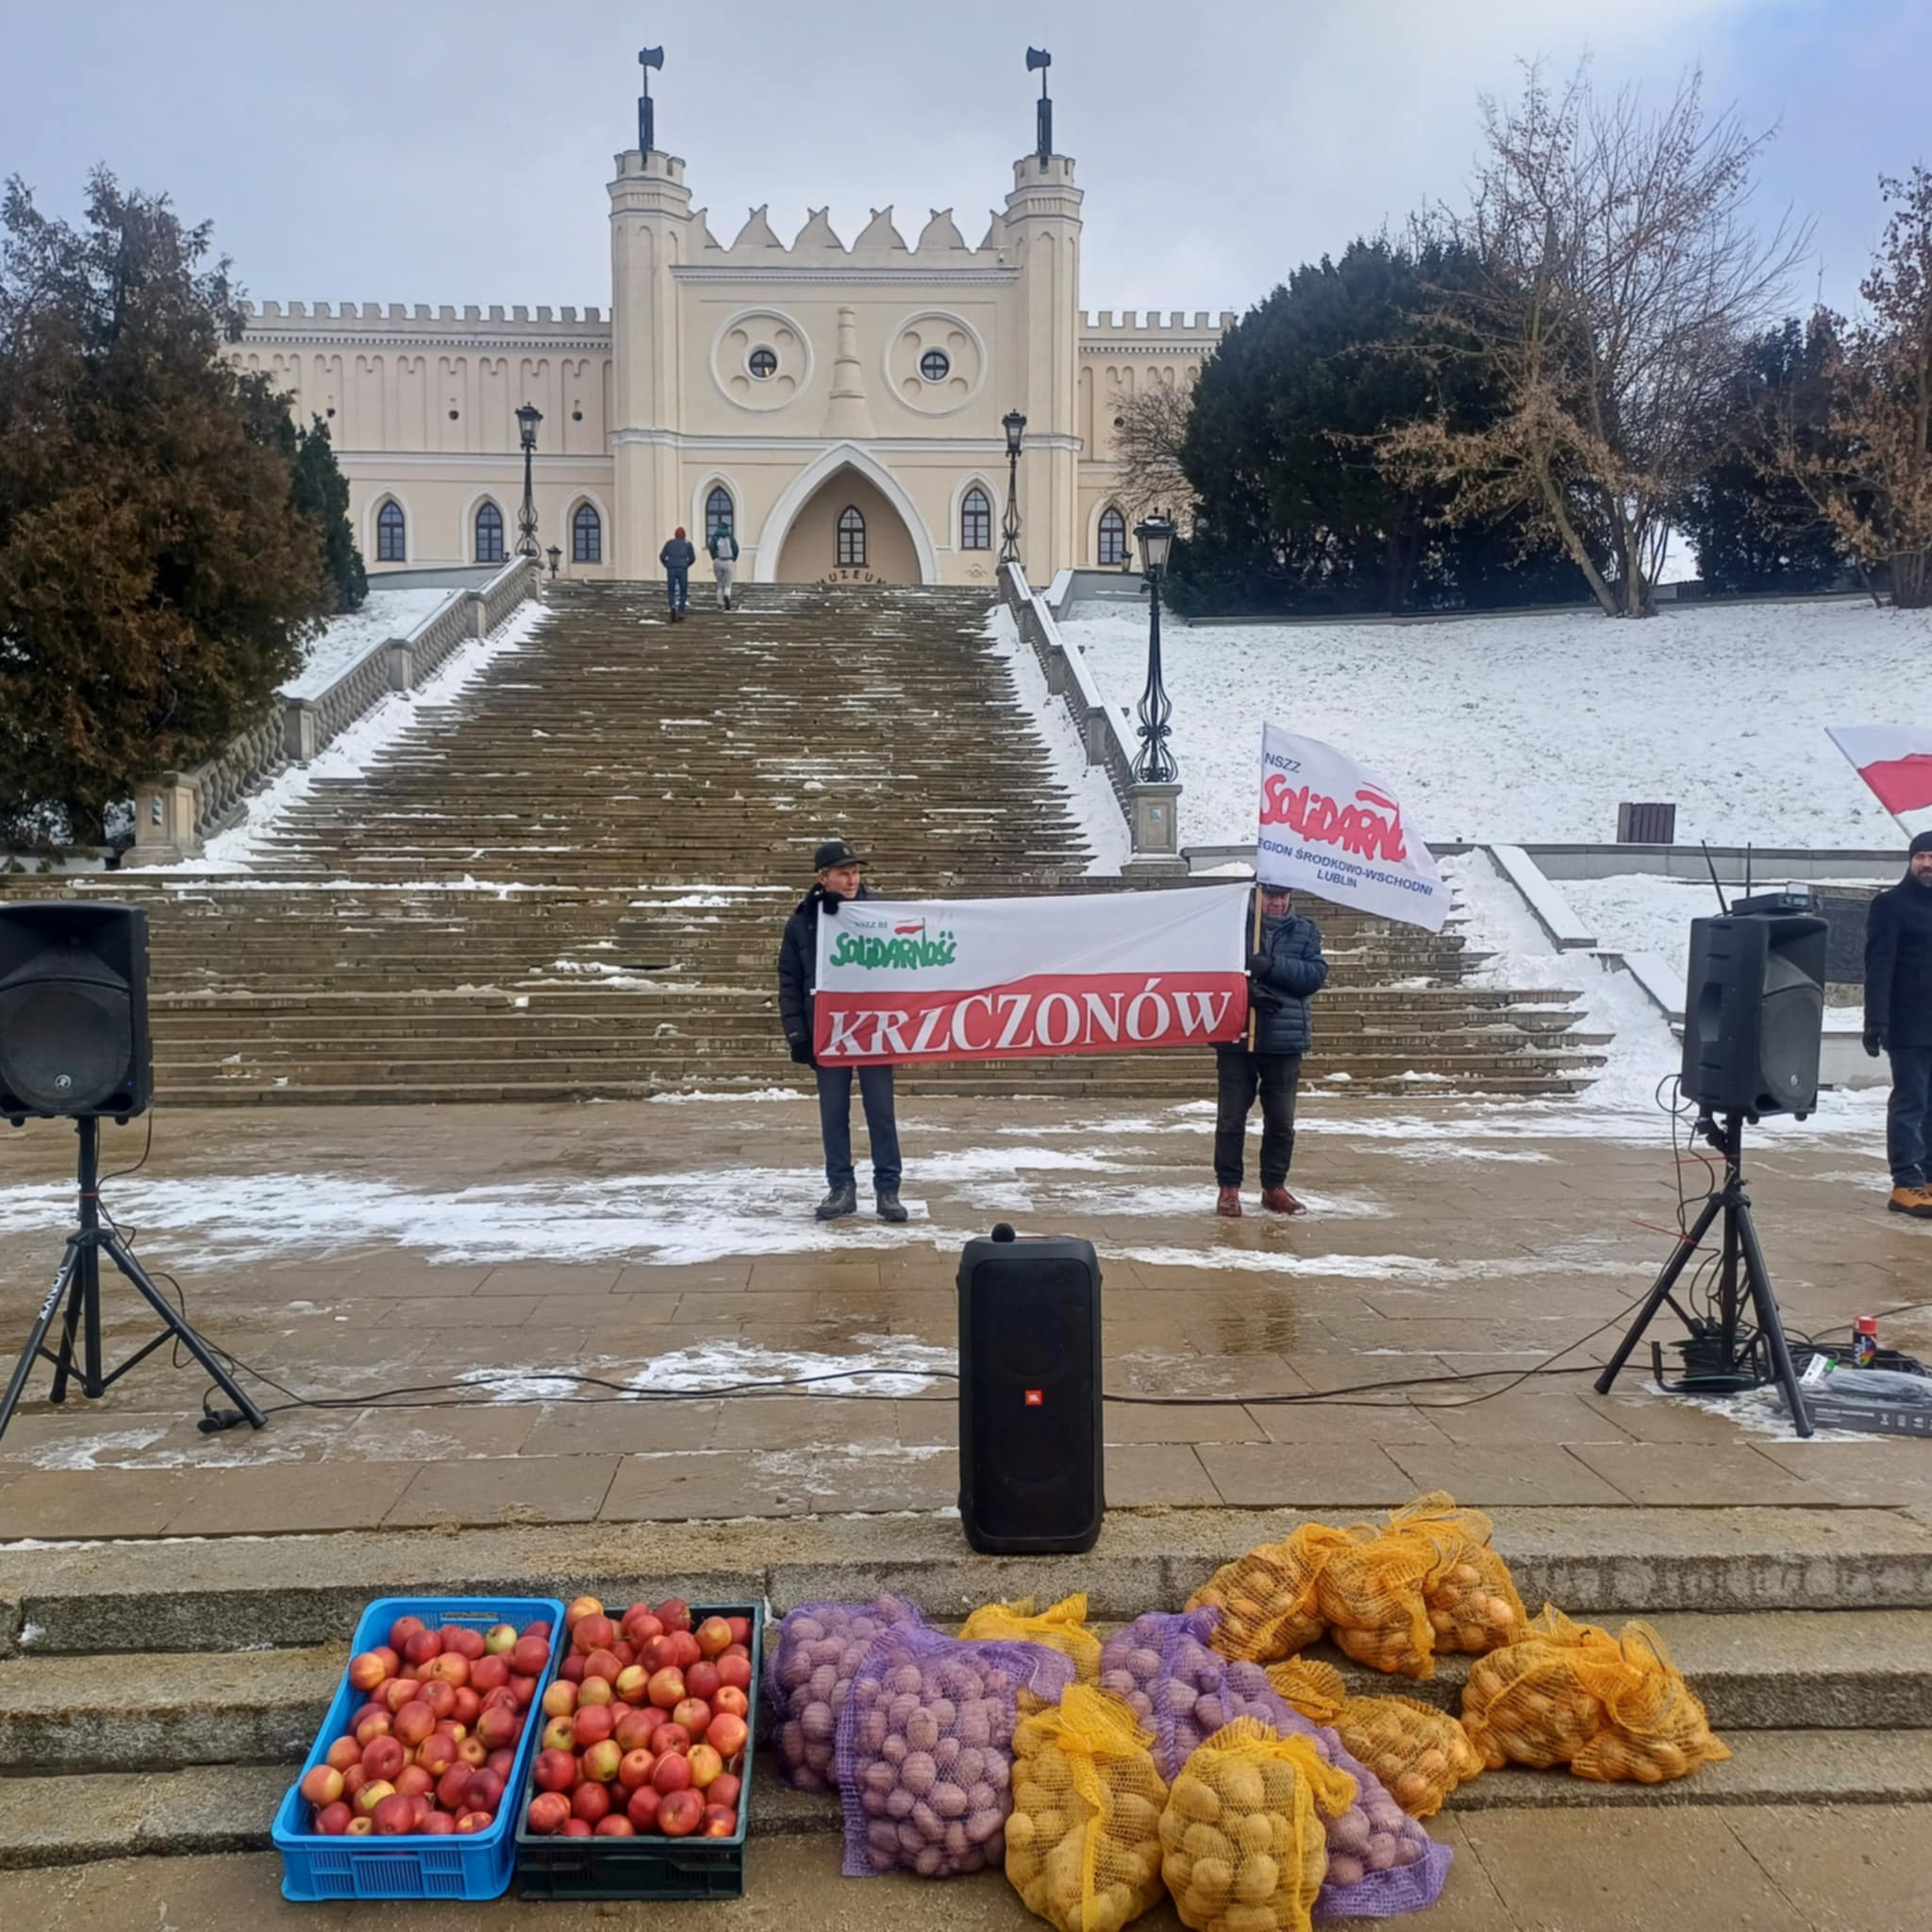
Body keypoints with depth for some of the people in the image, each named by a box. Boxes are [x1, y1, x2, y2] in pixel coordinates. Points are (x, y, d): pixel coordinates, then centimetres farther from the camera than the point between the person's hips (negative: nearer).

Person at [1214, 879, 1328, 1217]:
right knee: (1231, 1118, 4)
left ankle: (1274, 1187, 23)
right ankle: (1228, 1187, 14)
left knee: (1281, 1121, 10)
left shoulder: (1306, 931, 6)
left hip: (1285, 1040, 2)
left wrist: (1273, 966, -19)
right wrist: (1244, 990, -21)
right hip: (1236, 1037, -2)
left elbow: (1317, 974, -6)